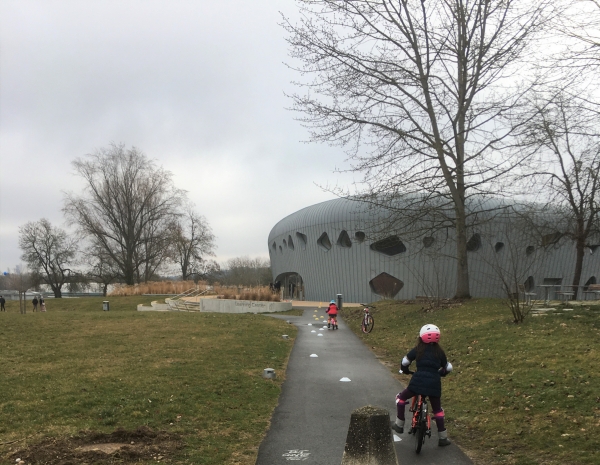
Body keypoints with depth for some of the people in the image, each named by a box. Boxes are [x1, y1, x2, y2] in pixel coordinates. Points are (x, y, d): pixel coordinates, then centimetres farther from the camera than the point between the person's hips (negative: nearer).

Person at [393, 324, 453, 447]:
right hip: (434, 383, 2)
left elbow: (405, 362, 4)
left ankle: (399, 425, 16)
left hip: (418, 381, -2)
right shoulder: (440, 351, 10)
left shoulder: (417, 350, 4)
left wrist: (405, 370, 26)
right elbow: (448, 368, 17)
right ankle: (443, 438, 20)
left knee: (401, 398, 20)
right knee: (437, 409, 20)